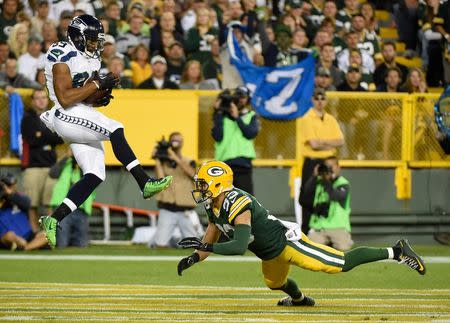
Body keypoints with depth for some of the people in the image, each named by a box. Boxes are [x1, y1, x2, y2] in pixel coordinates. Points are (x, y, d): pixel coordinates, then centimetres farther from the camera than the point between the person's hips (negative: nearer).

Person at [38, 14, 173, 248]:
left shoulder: (90, 59, 15)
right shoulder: (63, 56, -12)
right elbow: (65, 99, -20)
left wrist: (102, 98, -1)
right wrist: (98, 84, -19)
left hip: (82, 116, 10)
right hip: (66, 116, -9)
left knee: (95, 175, 0)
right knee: (115, 130, -26)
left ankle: (54, 219, 2)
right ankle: (145, 183, -25)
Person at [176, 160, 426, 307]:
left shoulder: (237, 205, -30)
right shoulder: (214, 208, 0)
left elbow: (239, 247, -39)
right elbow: (210, 242, 10)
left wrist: (205, 247, -40)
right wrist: (193, 258, -6)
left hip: (288, 243, -10)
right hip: (271, 255, 10)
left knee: (342, 263, -11)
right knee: (275, 283, 34)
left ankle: (396, 251, -4)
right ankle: (299, 299, 67)